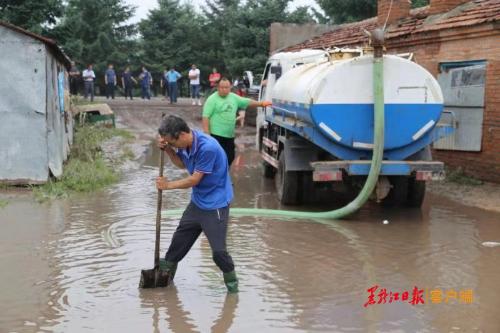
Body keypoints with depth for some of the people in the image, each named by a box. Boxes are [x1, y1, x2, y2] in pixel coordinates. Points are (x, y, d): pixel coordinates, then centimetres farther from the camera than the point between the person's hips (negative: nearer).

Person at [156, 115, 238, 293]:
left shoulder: (208, 148, -30)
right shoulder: (185, 143, -5)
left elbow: (194, 180, -23)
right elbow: (181, 164, 15)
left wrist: (168, 185, -8)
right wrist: (167, 149, -4)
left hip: (215, 205, -8)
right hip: (197, 201, 8)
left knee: (218, 250, -8)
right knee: (180, 238, 19)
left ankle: (232, 281, 15)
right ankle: (166, 271, 37)